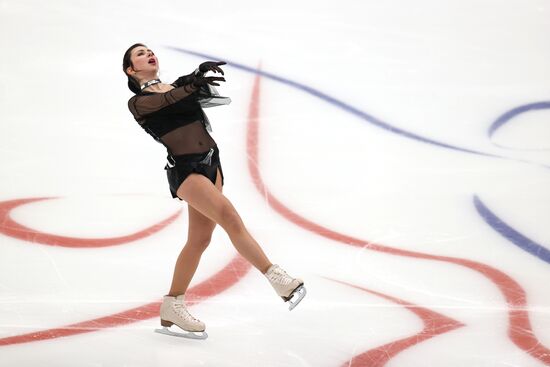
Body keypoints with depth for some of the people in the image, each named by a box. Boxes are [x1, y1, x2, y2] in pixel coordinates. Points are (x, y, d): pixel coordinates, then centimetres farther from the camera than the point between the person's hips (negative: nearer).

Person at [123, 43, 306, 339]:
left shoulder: (178, 85, 20)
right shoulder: (138, 102, 2)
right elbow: (165, 101, -18)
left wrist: (201, 73, -22)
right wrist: (192, 86, -34)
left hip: (210, 163, 7)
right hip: (184, 168, -7)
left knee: (199, 239, 6)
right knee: (228, 215, -23)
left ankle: (171, 308, 17)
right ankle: (277, 278, -28)